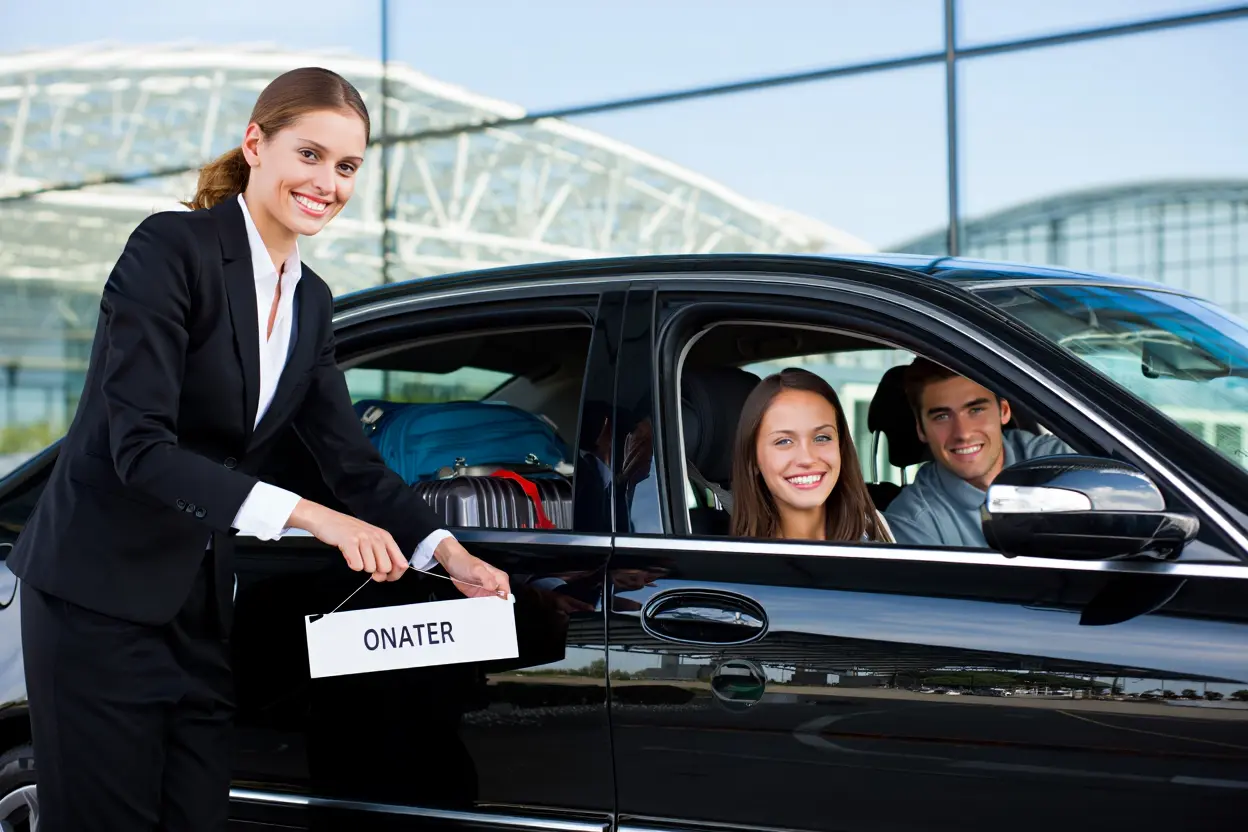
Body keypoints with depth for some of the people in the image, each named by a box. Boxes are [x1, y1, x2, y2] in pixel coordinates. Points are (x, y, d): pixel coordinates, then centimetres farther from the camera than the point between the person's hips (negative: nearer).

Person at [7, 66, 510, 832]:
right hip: (99, 596, -7)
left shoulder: (311, 302, 9)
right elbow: (139, 445, -22)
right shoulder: (172, 249, -14)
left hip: (200, 607, 7)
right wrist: (306, 515, -30)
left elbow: (351, 458, 9)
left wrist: (448, 552, -7)